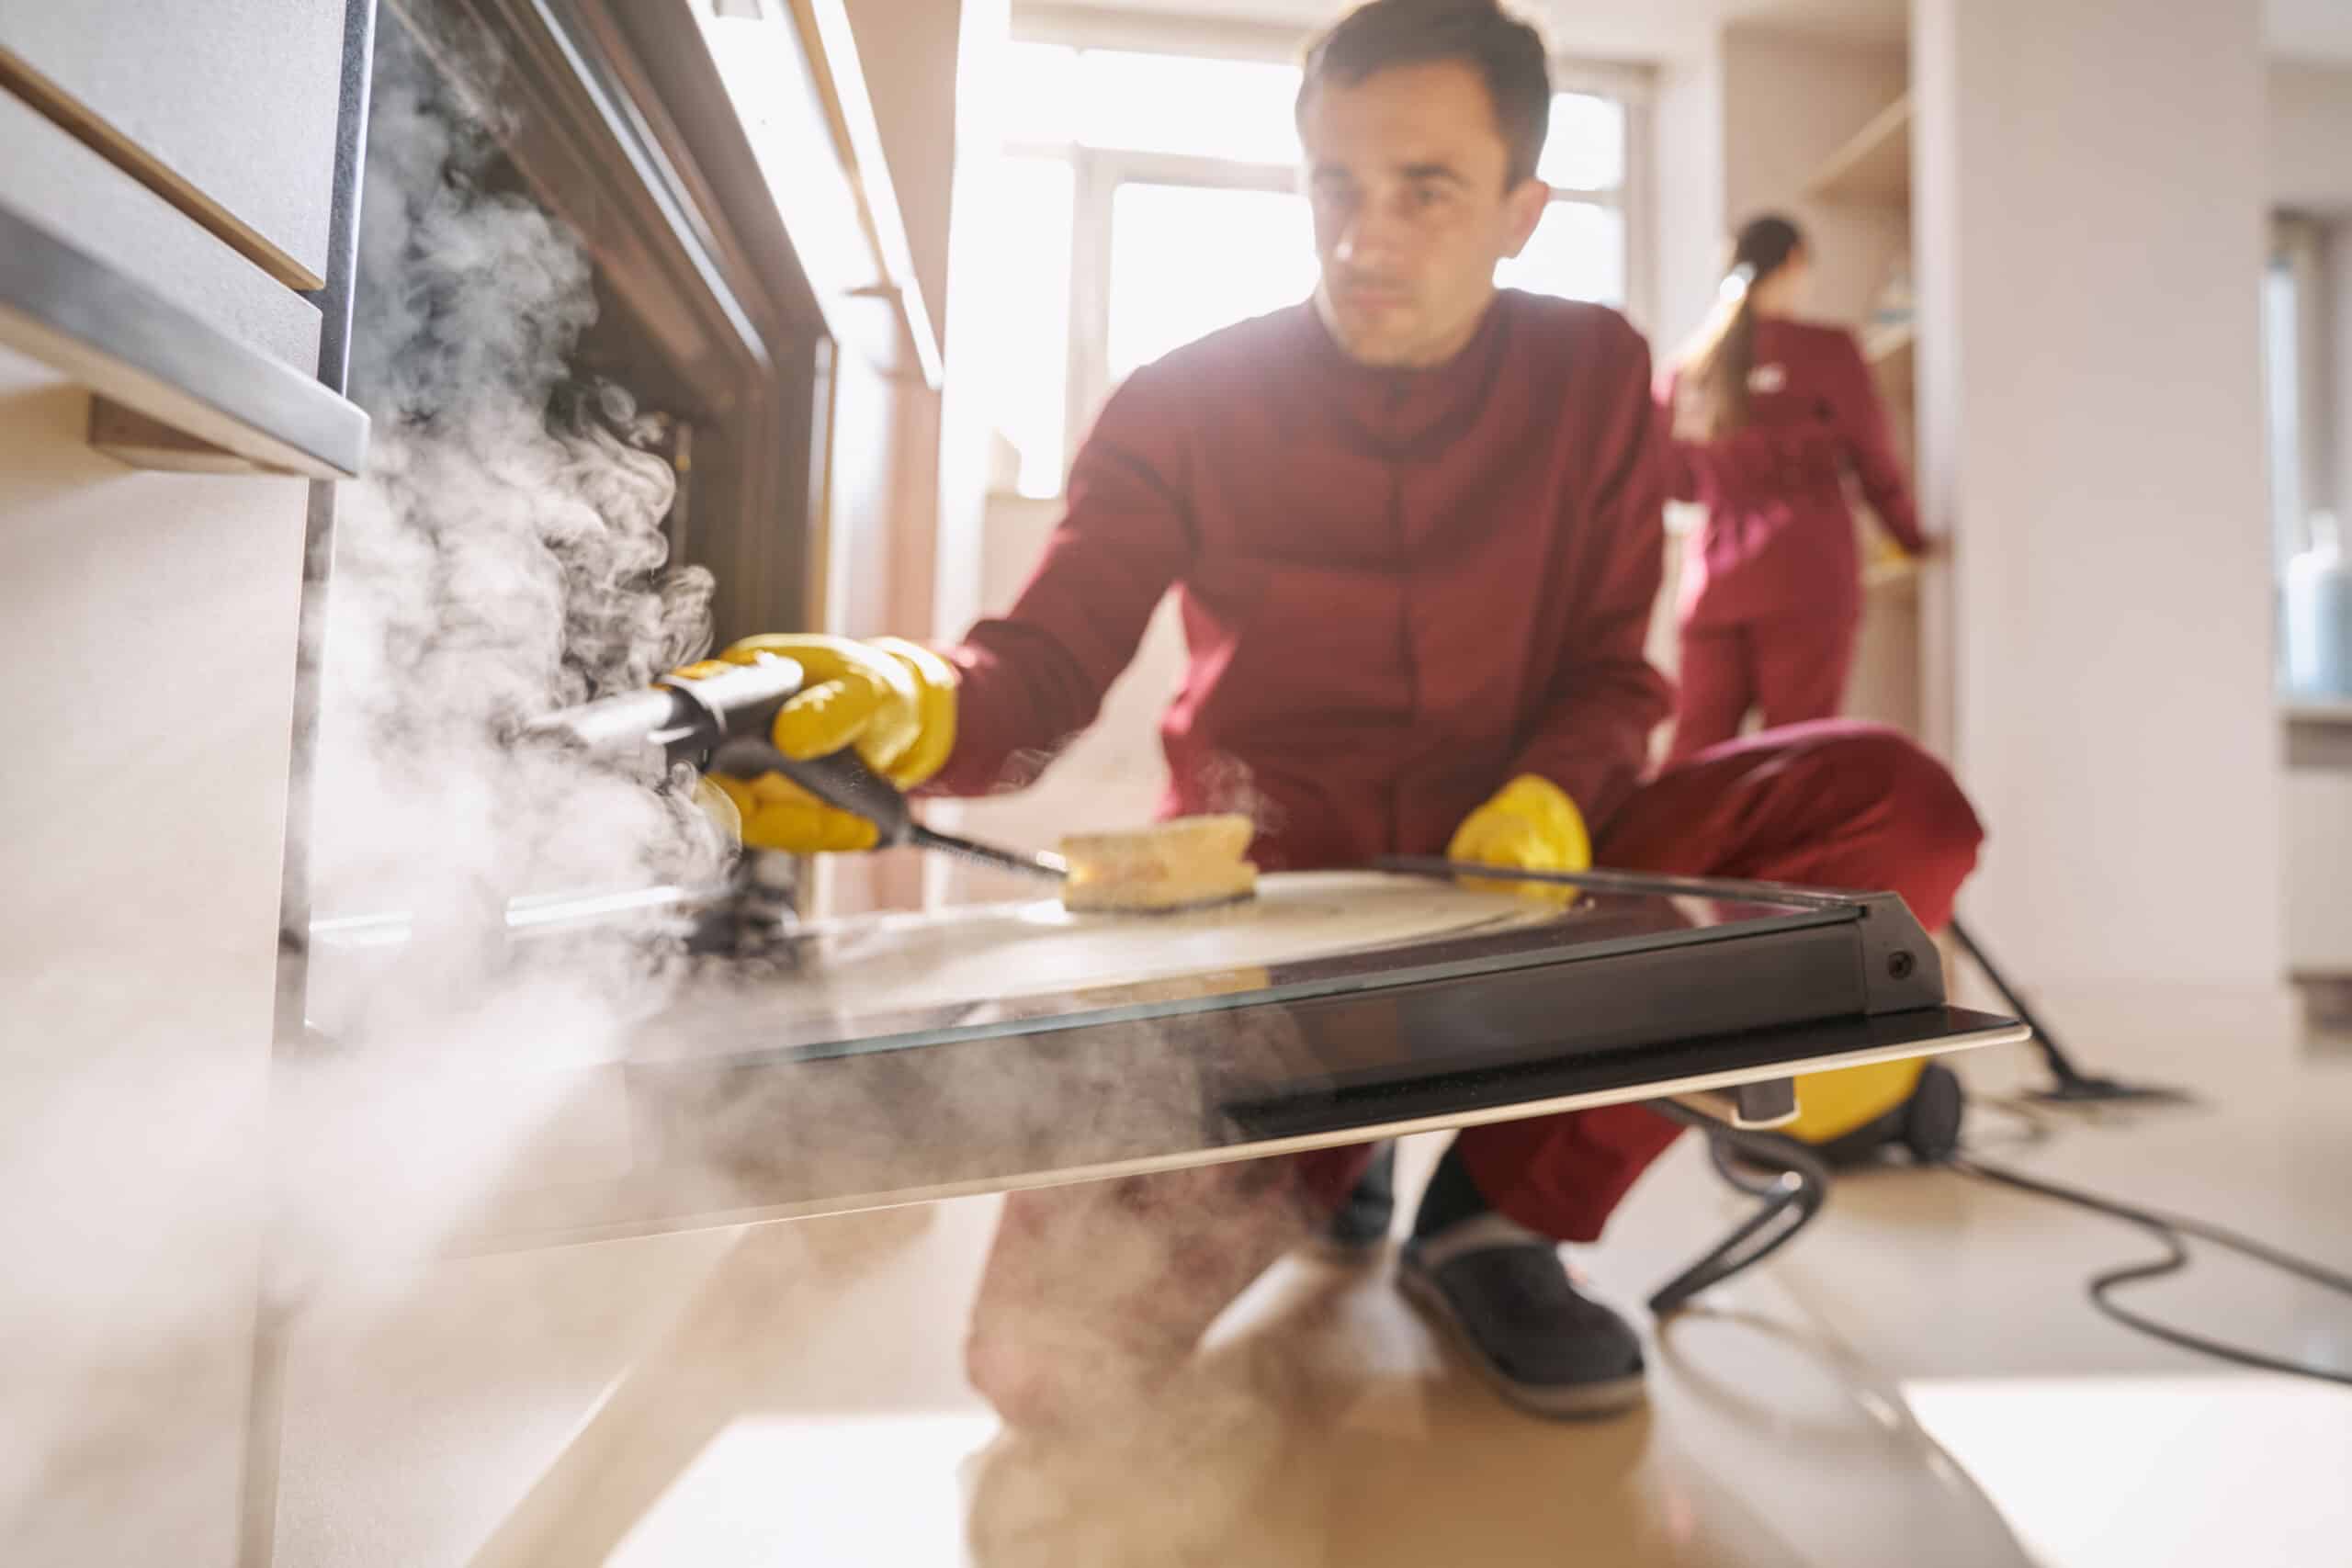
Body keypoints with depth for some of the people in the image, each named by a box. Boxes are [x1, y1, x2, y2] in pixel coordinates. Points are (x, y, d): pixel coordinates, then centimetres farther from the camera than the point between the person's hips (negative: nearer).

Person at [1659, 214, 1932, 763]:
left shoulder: (1686, 366, 14)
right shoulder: (1824, 349, 1)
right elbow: (1876, 463, 7)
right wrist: (1917, 542, 23)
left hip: (1712, 581, 4)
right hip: (1804, 575, -4)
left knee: (1692, 757, 2)